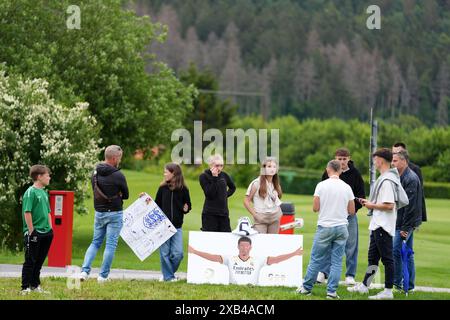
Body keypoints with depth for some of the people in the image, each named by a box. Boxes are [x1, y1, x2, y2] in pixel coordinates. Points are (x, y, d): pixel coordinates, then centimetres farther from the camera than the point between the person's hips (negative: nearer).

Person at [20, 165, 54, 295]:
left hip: (45, 233, 8)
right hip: (34, 233, -8)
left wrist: (50, 228, 14)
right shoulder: (31, 192, -12)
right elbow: (27, 212, -17)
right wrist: (31, 230, -17)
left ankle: (35, 285, 22)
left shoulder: (44, 192, 13)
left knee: (39, 261, 13)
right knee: (30, 261, -2)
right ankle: (25, 288, 2)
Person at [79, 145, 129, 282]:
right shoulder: (118, 176, -15)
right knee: (111, 244, 2)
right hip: (114, 214, -6)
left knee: (95, 242, 14)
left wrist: (109, 196, 7)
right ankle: (103, 275, 3)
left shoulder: (95, 173, 5)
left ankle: (85, 271, -1)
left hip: (99, 213, 6)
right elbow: (125, 195, -5)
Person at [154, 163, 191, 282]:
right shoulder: (162, 188, 5)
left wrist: (186, 209, -9)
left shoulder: (183, 190, 2)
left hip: (177, 227, -1)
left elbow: (188, 206, 12)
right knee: (165, 253, 1)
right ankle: (168, 276, 12)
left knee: (177, 253, -4)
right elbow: (157, 205, 11)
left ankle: (169, 273, 17)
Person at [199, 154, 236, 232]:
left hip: (224, 214, 5)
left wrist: (227, 194, 11)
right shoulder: (203, 177, -4)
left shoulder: (224, 175, 9)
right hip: (210, 214, -5)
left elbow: (233, 187, 29)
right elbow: (210, 194, -15)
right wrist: (214, 178, -17)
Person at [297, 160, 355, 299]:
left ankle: (306, 288, 11)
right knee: (337, 261, 4)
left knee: (316, 259, 5)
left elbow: (315, 208, -6)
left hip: (324, 227, -2)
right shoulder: (346, 187, 2)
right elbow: (352, 211, 7)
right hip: (341, 227, 2)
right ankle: (332, 291, 0)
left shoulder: (321, 185, -5)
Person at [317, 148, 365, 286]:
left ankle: (350, 275, 8)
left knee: (351, 245, 2)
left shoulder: (355, 174, 1)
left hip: (350, 214, 0)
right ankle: (323, 272, 9)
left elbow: (361, 195, 3)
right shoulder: (328, 173, 3)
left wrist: (354, 207, -13)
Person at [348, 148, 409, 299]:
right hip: (377, 225, 11)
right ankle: (364, 286, 26)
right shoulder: (384, 178, 13)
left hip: (383, 226, -11)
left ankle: (388, 291, -1)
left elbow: (389, 205, -25)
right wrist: (369, 202, 13)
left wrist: (372, 206, -13)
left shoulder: (387, 180, -19)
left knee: (387, 258, -5)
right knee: (373, 257, 17)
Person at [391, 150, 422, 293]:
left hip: (406, 223, -10)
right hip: (401, 223, 10)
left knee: (396, 251, -11)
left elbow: (410, 205, -20)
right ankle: (408, 285, 15)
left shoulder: (411, 178, -16)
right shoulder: (401, 177, 15)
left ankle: (397, 282, -5)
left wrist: (405, 227, -21)